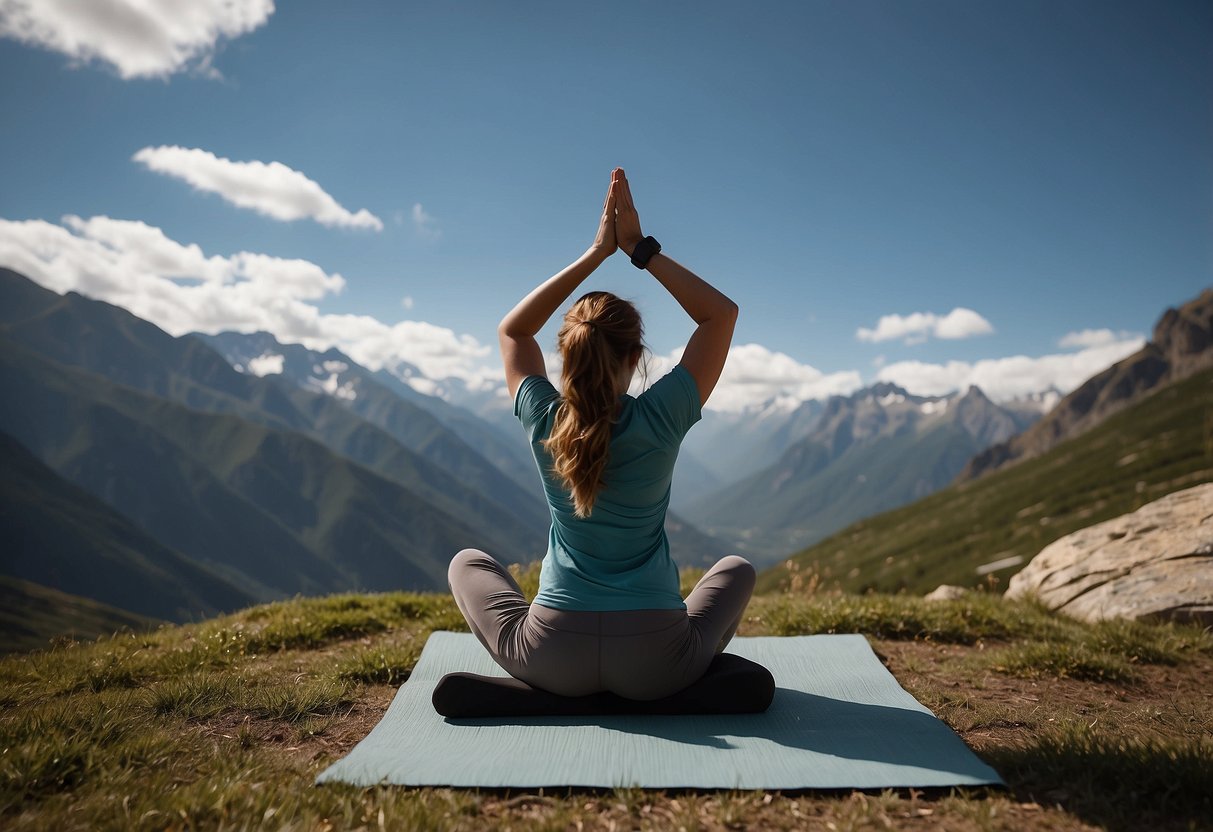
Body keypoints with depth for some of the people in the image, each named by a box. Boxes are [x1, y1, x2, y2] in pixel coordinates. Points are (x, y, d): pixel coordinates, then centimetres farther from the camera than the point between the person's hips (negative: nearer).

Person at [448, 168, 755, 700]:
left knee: (468, 562, 26)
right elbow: (721, 313, 1)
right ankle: (692, 665, 18)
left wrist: (596, 253, 8)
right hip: (654, 665, 1)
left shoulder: (544, 424, -8)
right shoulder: (660, 421, -13)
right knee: (737, 569, 30)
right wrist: (642, 250, -1)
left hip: (553, 656, 0)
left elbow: (512, 329, 11)